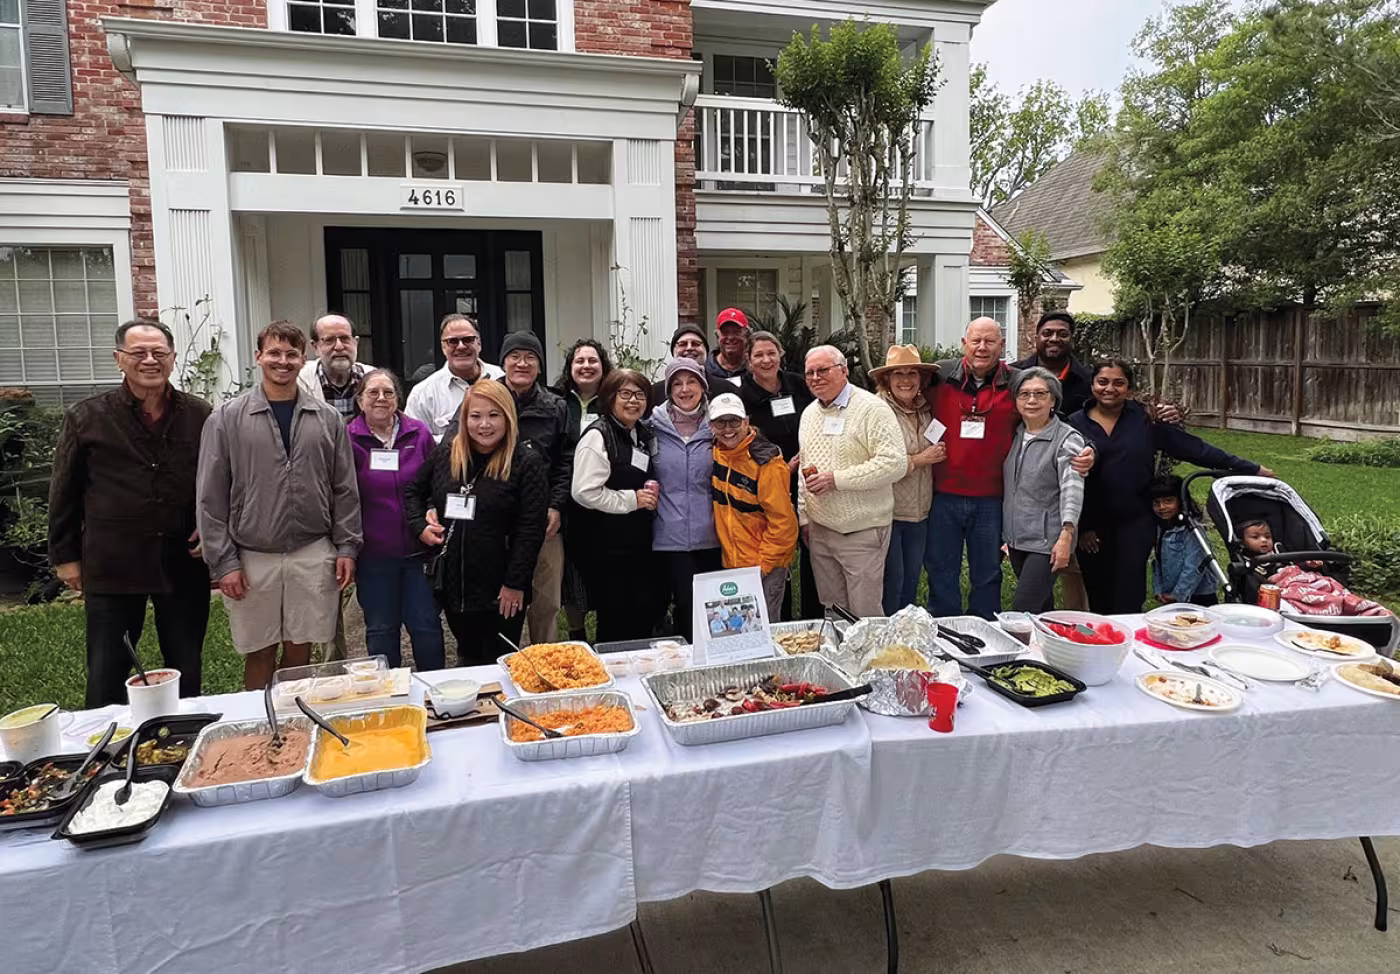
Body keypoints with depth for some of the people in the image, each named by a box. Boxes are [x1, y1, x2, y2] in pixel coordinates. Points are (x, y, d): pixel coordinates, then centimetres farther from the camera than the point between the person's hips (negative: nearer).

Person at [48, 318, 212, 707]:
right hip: (112, 567, -1)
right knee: (106, 674, 8)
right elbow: (64, 493, 5)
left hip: (184, 562, 2)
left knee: (186, 668, 13)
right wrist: (64, 555, 6)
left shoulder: (200, 416, 1)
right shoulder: (87, 418, -2)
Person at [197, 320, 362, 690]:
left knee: (300, 650, 11)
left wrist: (347, 547, 0)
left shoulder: (327, 419, 4)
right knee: (260, 654, 9)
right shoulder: (227, 419, -2)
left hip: (314, 556, 1)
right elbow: (211, 497, -2)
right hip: (253, 558, -1)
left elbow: (344, 489, 6)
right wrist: (223, 561, -6)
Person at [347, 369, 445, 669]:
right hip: (373, 553, -1)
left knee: (426, 626, 3)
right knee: (381, 631, 11)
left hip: (418, 550, 1)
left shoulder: (419, 433, 3)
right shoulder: (349, 439, -2)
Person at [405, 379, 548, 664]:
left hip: (500, 590, -5)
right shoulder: (445, 452, 4)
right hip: (451, 583, 5)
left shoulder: (527, 463, -12)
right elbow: (413, 490, 20)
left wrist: (515, 583, -17)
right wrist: (420, 526, 3)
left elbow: (532, 528, -15)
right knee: (467, 658, 21)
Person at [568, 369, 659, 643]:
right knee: (615, 623, 2)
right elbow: (585, 492, -22)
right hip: (605, 546, -7)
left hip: (638, 543, 8)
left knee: (643, 618, 10)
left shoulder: (645, 436, 13)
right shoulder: (598, 436, -13)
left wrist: (651, 495, 6)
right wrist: (632, 499, -16)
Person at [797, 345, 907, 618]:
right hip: (820, 531, 7)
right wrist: (804, 517, 14)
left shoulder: (871, 408, -12)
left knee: (866, 614, 1)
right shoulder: (809, 413, 12)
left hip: (862, 533, -7)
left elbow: (895, 463, -21)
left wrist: (836, 479, -22)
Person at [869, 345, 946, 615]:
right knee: (891, 583, 2)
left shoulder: (925, 411, 8)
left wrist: (937, 455, 3)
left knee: (911, 581, 17)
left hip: (919, 513, 7)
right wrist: (918, 460, -15)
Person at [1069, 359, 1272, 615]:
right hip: (1092, 526, 0)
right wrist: (1079, 526, -4)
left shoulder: (1145, 419, 1)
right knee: (1099, 601, 7)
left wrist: (1251, 469, 3)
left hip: (1136, 523, 0)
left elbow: (1192, 447, 3)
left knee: (1128, 603, -4)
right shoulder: (1076, 424, -1)